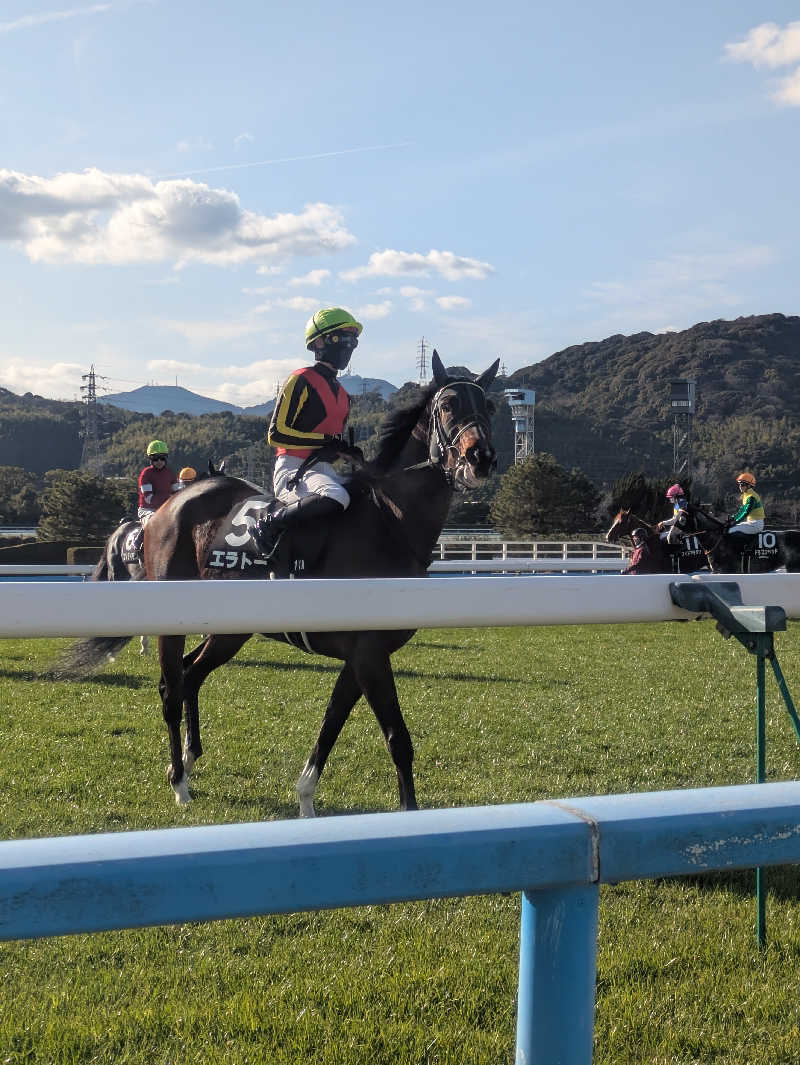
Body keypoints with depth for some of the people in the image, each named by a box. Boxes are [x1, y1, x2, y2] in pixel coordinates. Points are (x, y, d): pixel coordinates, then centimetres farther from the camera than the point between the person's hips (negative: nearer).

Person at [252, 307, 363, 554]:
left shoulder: (341, 392, 21)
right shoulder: (302, 380, -5)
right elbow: (276, 434, -13)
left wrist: (350, 452, 6)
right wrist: (327, 439, -17)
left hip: (324, 469, 8)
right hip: (293, 469, -8)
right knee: (336, 497, -36)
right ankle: (268, 525, -20)